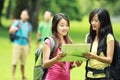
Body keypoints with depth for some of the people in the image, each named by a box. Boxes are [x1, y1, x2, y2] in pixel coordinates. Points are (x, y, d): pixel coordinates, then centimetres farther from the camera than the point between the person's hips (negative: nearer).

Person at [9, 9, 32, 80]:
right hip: (17, 44, -3)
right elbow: (10, 31, -10)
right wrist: (14, 29, -33)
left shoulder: (29, 25, 13)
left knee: (23, 62, 6)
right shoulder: (17, 22, 1)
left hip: (25, 45, 3)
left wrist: (29, 46, 21)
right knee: (15, 61, -6)